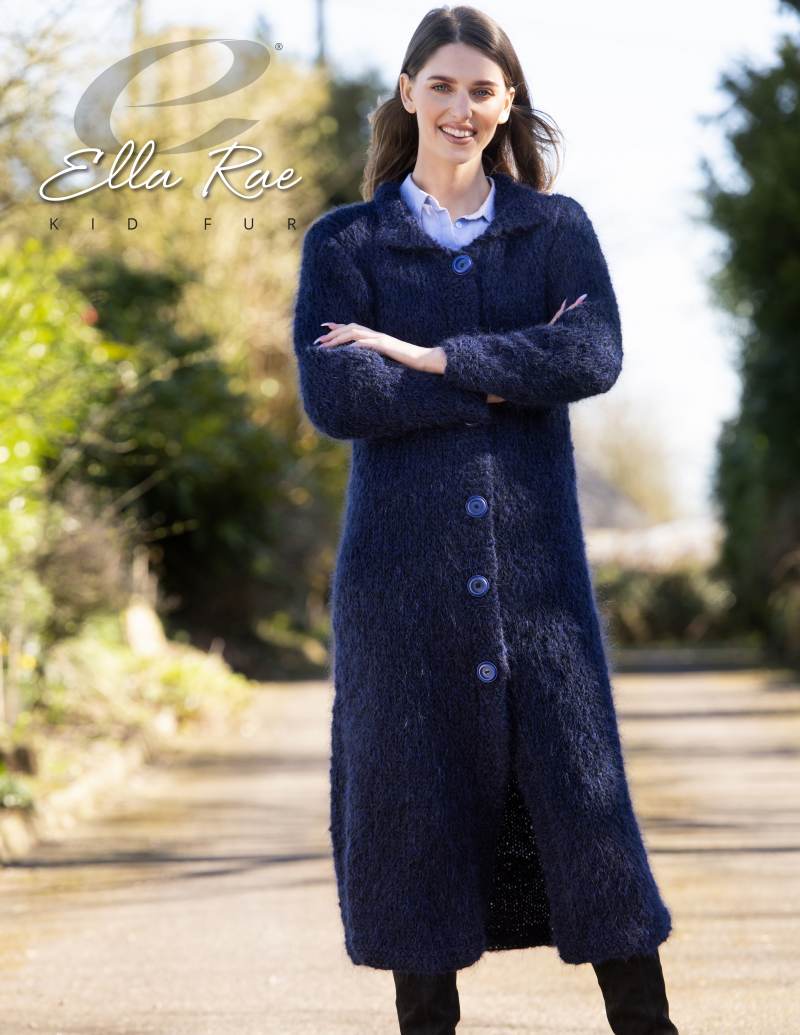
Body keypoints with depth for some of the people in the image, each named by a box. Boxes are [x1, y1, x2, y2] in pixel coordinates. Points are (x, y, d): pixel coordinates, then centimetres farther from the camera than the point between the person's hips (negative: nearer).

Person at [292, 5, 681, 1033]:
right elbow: (330, 394, -8)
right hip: (403, 565, 0)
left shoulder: (557, 228, 10)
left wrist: (428, 356, -11)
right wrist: (503, 382, -9)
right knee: (414, 804, 3)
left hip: (535, 557, 0)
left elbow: (595, 355, -8)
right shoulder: (344, 243, 7)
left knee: (582, 794, -1)